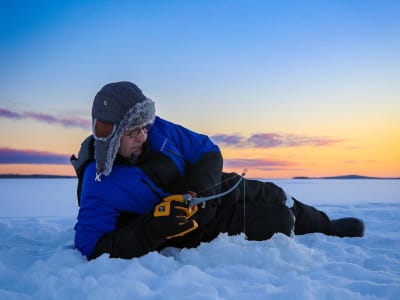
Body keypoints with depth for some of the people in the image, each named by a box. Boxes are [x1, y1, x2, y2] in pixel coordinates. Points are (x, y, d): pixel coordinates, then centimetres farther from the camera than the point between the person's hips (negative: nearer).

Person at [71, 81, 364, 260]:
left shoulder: (158, 129, -14)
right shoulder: (99, 188, -26)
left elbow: (209, 152, -6)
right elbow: (92, 247, -31)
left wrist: (194, 190, -27)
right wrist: (154, 227, -40)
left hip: (219, 190, 5)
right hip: (205, 228, -5)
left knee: (275, 198, 10)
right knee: (278, 222, -11)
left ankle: (326, 226, 42)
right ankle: (329, 233, 23)